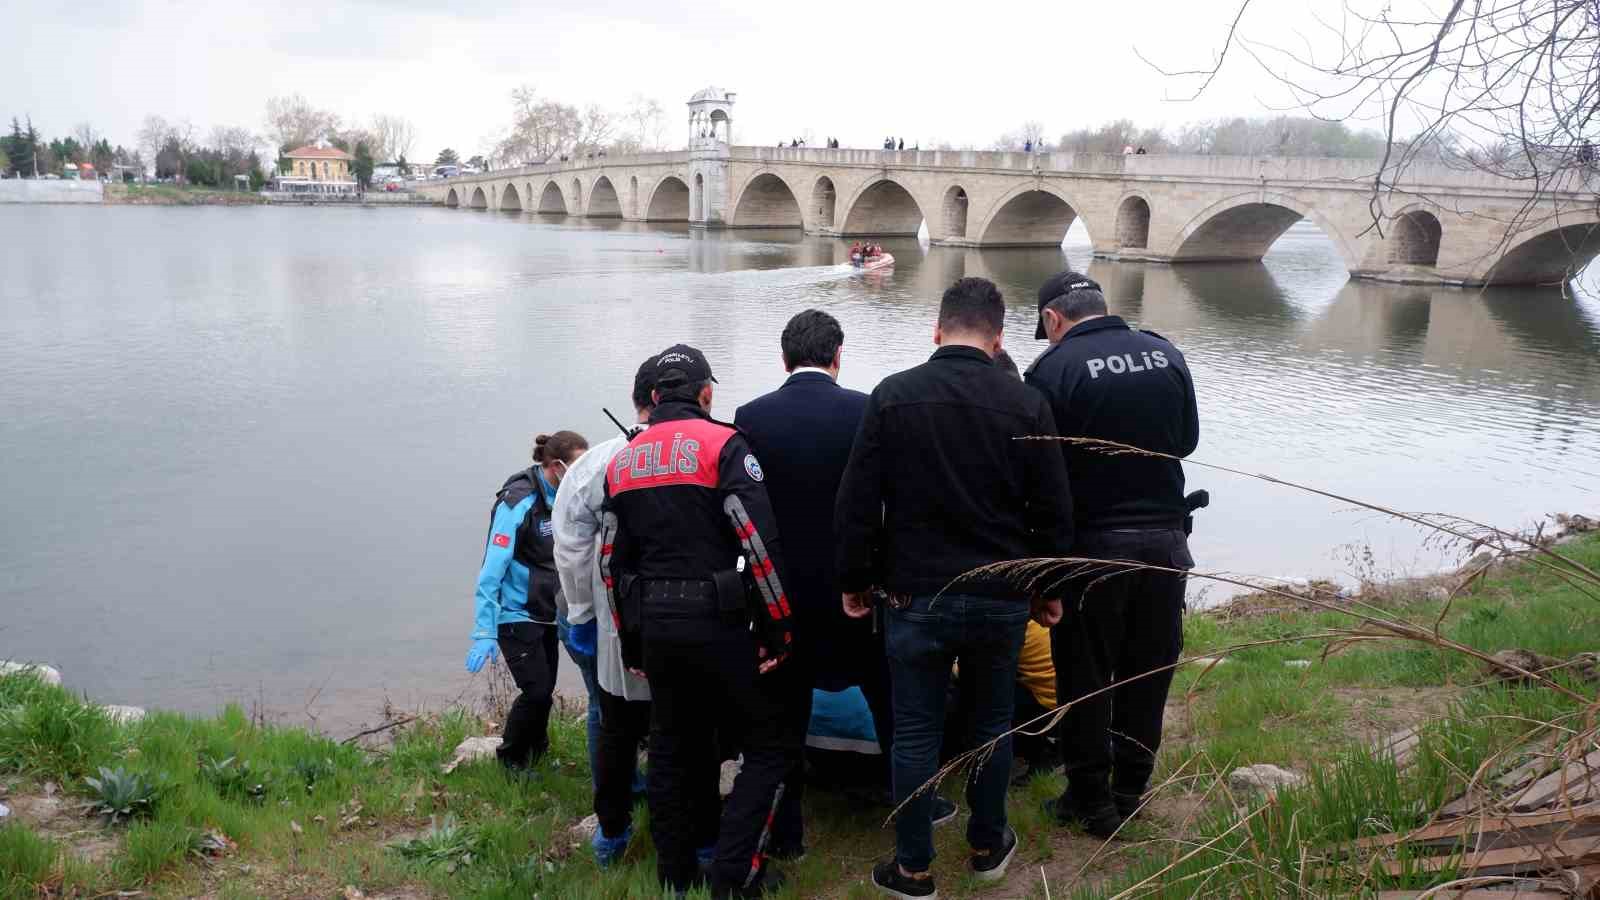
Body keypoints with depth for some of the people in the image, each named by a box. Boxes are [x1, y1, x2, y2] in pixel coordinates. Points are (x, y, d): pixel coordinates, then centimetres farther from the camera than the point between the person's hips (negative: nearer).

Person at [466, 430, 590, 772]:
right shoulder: (518, 502, -22)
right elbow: (492, 570, -24)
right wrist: (485, 633, -26)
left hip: (545, 612, 7)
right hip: (516, 615, -7)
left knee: (545, 689, 13)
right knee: (536, 690, -7)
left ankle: (535, 755, 33)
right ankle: (510, 760, 16)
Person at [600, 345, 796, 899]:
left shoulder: (623, 461, 12)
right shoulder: (722, 445, -7)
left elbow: (611, 560, 14)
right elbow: (760, 544, -15)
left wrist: (632, 643, 20)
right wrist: (778, 631, -8)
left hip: (653, 628, 6)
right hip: (717, 625, -6)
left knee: (671, 750, 19)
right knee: (768, 748, 7)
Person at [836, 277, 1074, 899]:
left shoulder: (893, 397, -7)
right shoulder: (1028, 405, -4)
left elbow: (856, 504, -6)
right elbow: (1054, 514, 1)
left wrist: (854, 581, 6)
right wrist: (1050, 589, 14)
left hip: (916, 598, -1)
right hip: (1001, 601, 2)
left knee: (916, 734, 10)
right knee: (992, 723, 19)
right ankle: (988, 848, 35)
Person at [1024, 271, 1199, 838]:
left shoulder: (1053, 369, -14)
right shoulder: (1166, 355, 2)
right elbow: (1188, 439, 12)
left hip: (1092, 543, -4)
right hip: (1164, 537, 5)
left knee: (1084, 678, 11)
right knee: (1148, 673, 18)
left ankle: (1091, 802, 22)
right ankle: (1131, 791, 32)